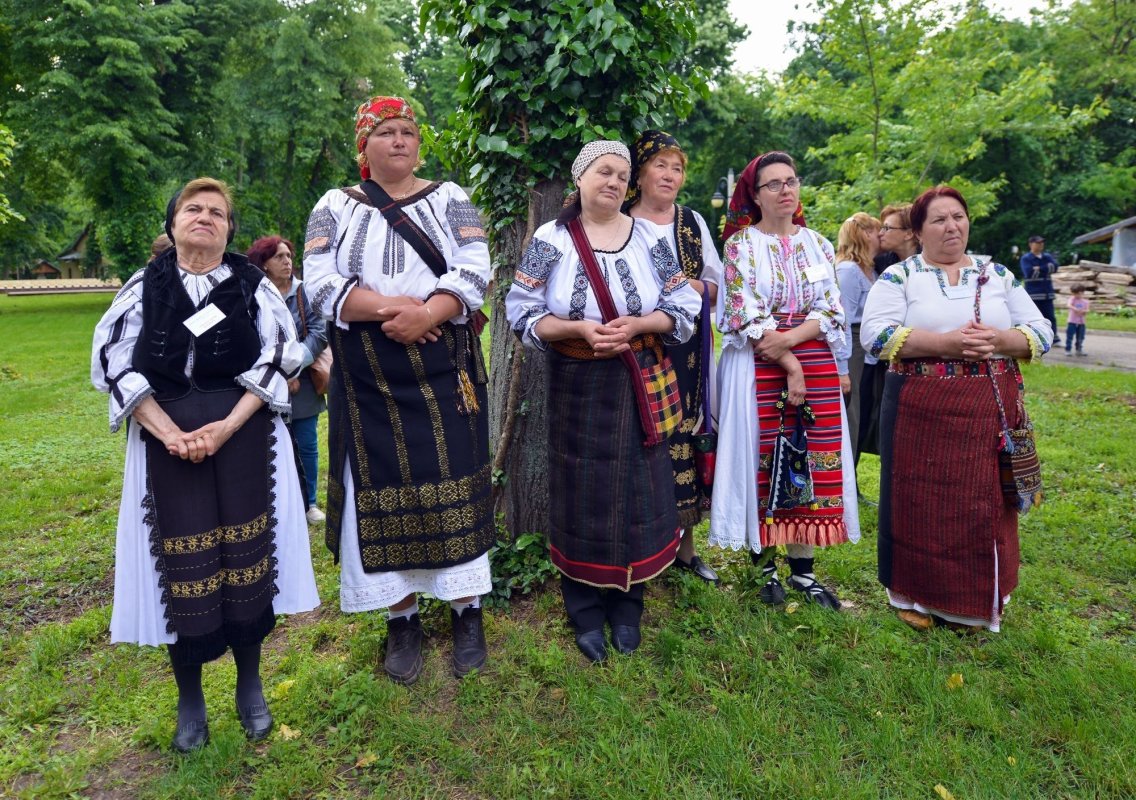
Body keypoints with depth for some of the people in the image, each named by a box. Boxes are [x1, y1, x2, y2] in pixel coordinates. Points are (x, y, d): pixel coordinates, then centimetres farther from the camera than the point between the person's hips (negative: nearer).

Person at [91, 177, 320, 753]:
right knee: (180, 566, 2)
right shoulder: (143, 288, 6)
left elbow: (275, 362, -2)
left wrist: (226, 426, -14)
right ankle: (190, 698, 20)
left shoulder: (252, 285, 4)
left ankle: (250, 685, 21)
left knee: (245, 557, 2)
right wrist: (169, 433, -13)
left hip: (244, 436, 0)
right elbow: (116, 367, 0)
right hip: (167, 439, 1)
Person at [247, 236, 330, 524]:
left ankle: (309, 503, 22)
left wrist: (295, 365, -16)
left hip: (303, 384, 1)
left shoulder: (304, 292, 0)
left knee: (307, 446, 7)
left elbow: (319, 332, -7)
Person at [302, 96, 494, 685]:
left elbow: (475, 271, -5)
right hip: (369, 377, 1)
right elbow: (320, 283, -5)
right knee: (383, 487, 4)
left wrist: (427, 313, -21)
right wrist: (390, 308, -18)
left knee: (454, 483, 2)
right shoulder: (335, 208, 8)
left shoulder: (449, 200, 8)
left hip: (444, 371, 0)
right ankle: (402, 617, 19)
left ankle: (467, 611, 16)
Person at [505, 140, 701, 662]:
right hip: (576, 387, -1)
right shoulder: (551, 239, -1)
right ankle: (586, 614, 22)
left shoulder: (651, 237, 3)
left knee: (636, 490, 7)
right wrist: (579, 329, -19)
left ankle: (626, 607, 26)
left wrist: (635, 325, -16)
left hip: (638, 387, 2)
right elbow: (523, 315, -5)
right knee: (581, 493, 5)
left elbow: (683, 309, 2)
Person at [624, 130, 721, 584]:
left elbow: (719, 285, 15)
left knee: (685, 435, 6)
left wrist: (696, 287, -5)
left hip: (688, 351, 4)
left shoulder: (693, 222, 15)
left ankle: (685, 546, 19)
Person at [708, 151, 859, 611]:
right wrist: (789, 365, -13)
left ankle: (803, 568, 15)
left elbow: (832, 311, 4)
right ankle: (765, 565, 14)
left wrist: (790, 337, -14)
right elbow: (746, 318, -8)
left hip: (817, 366, 4)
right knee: (761, 462, 0)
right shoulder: (741, 244, 1)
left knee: (812, 464, 4)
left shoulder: (818, 244, 12)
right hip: (757, 368, -4)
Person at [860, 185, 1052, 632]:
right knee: (923, 502, 3)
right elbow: (875, 335, -13)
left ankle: (981, 599, 27)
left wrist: (1000, 340, -12)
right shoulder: (899, 276, 1)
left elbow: (1041, 332, 9)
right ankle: (917, 595, 20)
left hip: (990, 412, 3)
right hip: (923, 410, -3)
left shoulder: (998, 274, 12)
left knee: (985, 505, 9)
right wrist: (944, 342, -20)